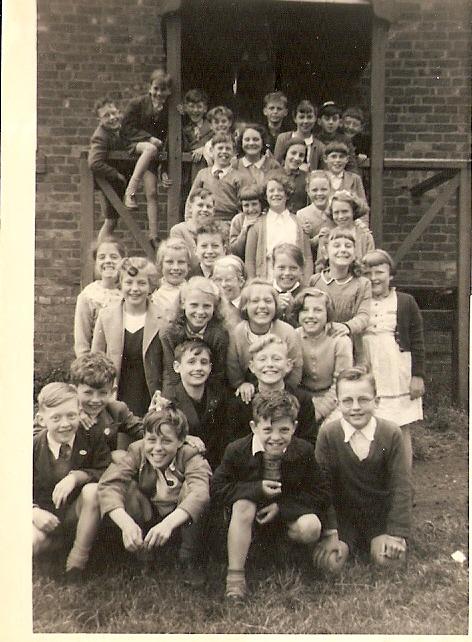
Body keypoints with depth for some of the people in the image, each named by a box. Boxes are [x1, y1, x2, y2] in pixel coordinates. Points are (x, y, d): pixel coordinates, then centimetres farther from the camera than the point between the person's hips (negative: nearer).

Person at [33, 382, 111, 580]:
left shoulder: (92, 439, -9)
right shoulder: (34, 447, -6)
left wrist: (76, 476, -28)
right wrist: (34, 511, -21)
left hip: (79, 511, 1)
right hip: (47, 515, 0)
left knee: (94, 490, -33)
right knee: (31, 543, -32)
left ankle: (79, 558, -15)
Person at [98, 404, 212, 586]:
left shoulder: (191, 457, -21)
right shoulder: (137, 452, -15)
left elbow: (200, 492, -42)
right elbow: (108, 484, -32)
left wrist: (168, 523, -59)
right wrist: (126, 523, -49)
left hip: (180, 521, -2)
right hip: (146, 520, 2)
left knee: (190, 486, -31)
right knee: (126, 485, -25)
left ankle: (190, 560, -12)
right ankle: (143, 555, -7)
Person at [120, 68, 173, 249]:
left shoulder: (170, 110, 0)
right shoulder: (138, 103, -6)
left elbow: (168, 140, 0)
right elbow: (126, 128, -5)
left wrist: (164, 170, -8)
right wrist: (149, 138, -18)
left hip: (154, 148, 2)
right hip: (133, 144, -2)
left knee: (152, 193, -10)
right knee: (151, 149, -38)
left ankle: (154, 236, -10)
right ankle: (130, 192, -38)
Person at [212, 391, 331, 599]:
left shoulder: (304, 451, -15)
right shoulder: (237, 451, -17)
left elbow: (321, 494, -10)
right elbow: (217, 489, -15)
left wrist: (281, 508, -21)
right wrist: (257, 489, -27)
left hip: (287, 513, 1)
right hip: (250, 514, -1)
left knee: (311, 528, -28)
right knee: (243, 505, -34)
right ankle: (235, 575, -24)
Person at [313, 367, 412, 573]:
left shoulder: (391, 433, -11)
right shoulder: (327, 434, -12)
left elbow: (401, 486, -10)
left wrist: (397, 534, -15)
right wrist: (330, 533, -16)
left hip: (380, 513, 0)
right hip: (342, 514, 0)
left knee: (389, 558, -22)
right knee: (328, 562, -20)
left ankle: (377, 541, 12)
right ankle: (348, 543, 13)